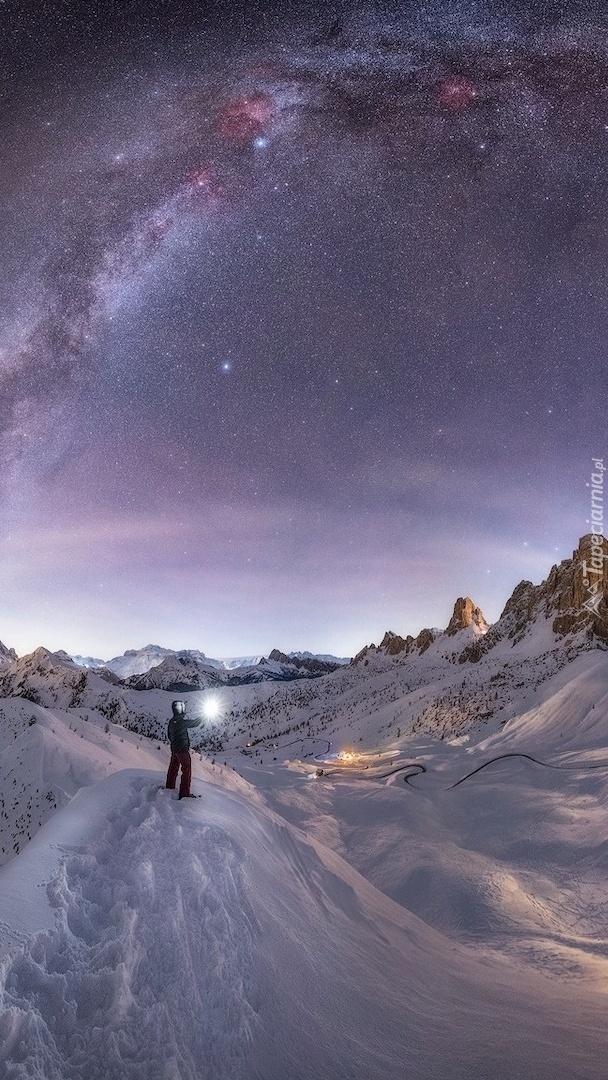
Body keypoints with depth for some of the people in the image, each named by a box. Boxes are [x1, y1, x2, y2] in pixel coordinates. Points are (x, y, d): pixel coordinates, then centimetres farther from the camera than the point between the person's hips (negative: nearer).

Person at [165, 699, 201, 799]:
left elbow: (169, 735, 16)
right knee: (187, 771, -1)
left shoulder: (172, 721, 5)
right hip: (183, 750, -9)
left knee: (173, 769, 19)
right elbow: (194, 723, -18)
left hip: (174, 749, 9)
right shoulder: (180, 721, -22)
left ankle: (169, 788, 29)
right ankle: (184, 793, 0)